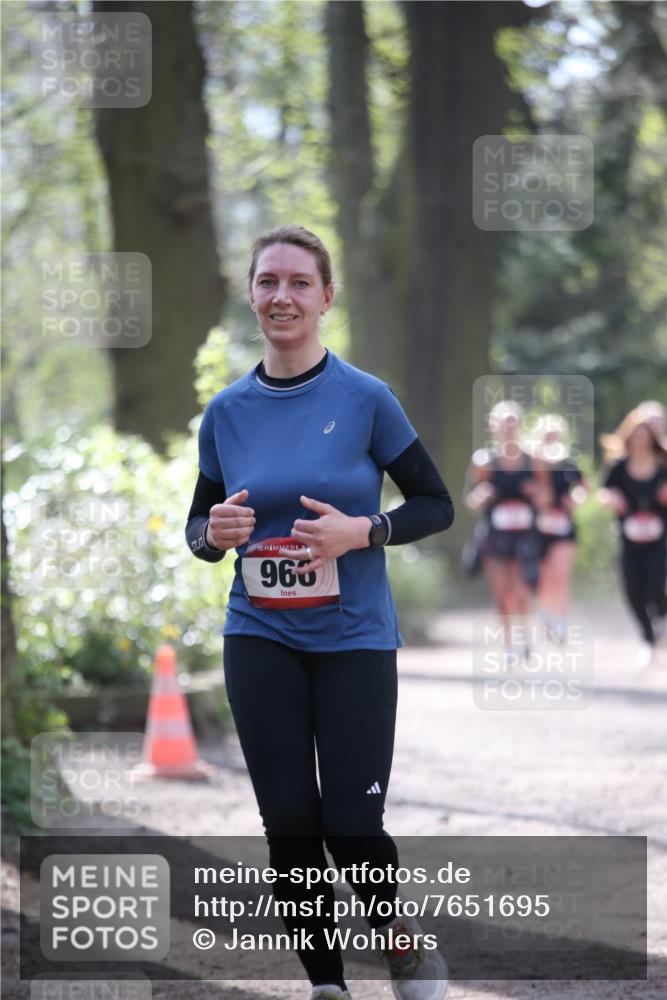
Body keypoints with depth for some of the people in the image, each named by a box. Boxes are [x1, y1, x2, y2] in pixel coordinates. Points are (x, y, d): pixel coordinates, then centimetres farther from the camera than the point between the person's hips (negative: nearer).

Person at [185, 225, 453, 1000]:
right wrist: (213, 534, -11)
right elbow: (198, 525, 13)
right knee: (288, 821, 1)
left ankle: (398, 932, 22)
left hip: (353, 638, -3)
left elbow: (436, 506, -1)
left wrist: (361, 531, -18)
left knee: (351, 823, -8)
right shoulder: (227, 412, 3)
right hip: (261, 639, 3)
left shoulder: (366, 399, -6)